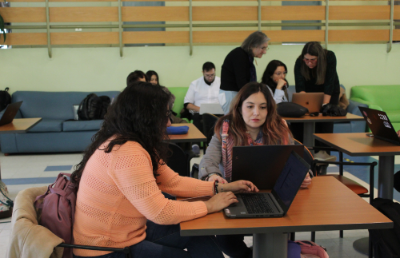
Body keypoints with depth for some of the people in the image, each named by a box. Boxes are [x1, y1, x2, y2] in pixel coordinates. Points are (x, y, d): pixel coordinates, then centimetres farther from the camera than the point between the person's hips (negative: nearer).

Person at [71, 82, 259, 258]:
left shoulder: (139, 144, 4)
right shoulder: (127, 152, -29)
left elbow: (173, 182, 8)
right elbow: (160, 212, -28)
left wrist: (220, 188, 1)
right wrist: (209, 206, -15)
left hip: (129, 231, 9)